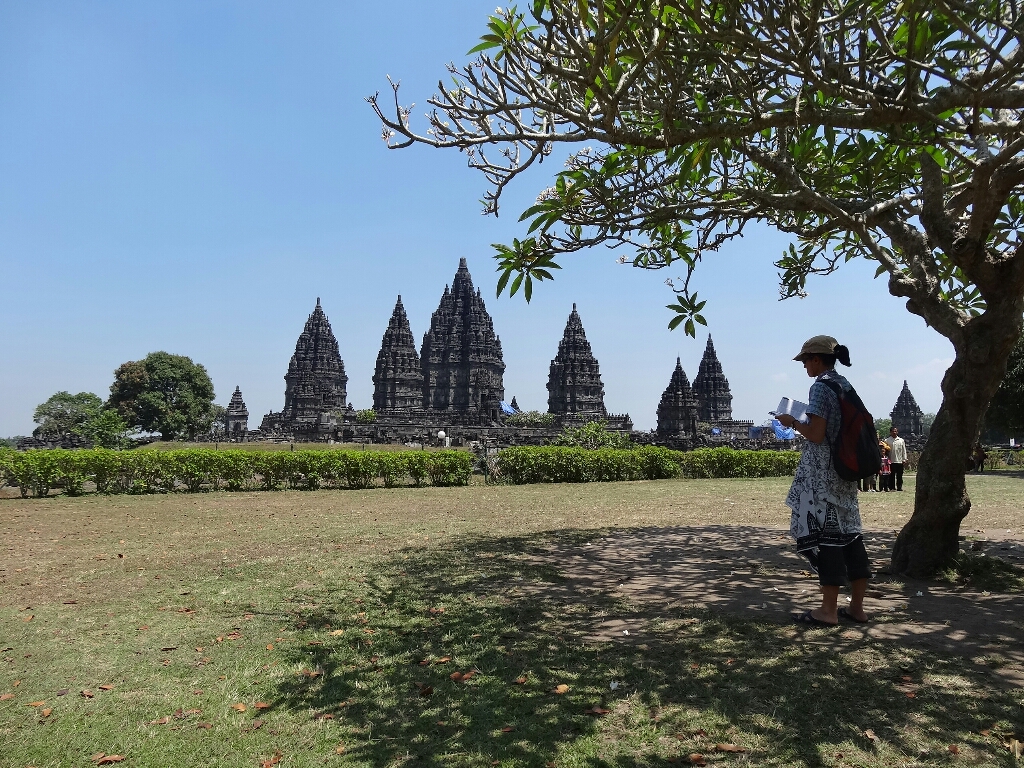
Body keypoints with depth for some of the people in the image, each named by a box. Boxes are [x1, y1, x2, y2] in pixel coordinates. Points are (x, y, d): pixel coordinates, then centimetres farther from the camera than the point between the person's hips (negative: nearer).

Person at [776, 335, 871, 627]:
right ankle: (856, 607, 16)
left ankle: (829, 610, 2)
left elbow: (816, 435, -18)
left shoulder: (820, 386, -13)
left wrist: (792, 422, -2)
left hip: (822, 470, -9)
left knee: (824, 534, -4)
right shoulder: (845, 385, 14)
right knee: (848, 531, 10)